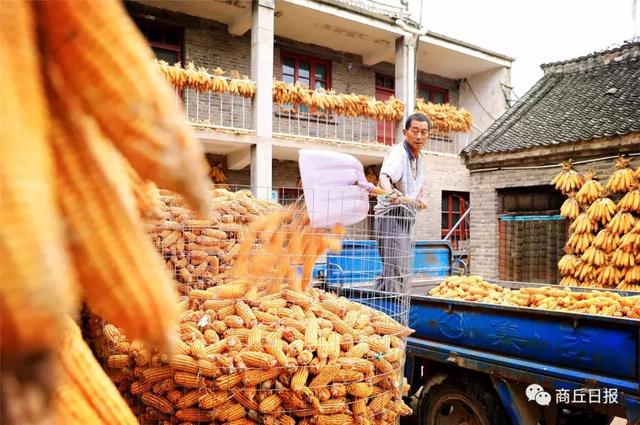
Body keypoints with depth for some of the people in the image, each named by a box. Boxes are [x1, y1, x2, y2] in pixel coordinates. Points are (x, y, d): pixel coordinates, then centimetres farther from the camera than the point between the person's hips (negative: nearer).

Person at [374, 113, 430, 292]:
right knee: (397, 272, -17)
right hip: (392, 216, -10)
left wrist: (421, 198, 9)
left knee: (402, 270, 16)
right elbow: (384, 177, -34)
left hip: (406, 219, 10)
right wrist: (390, 192, -56)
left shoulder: (419, 158, 14)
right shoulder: (398, 152, -14)